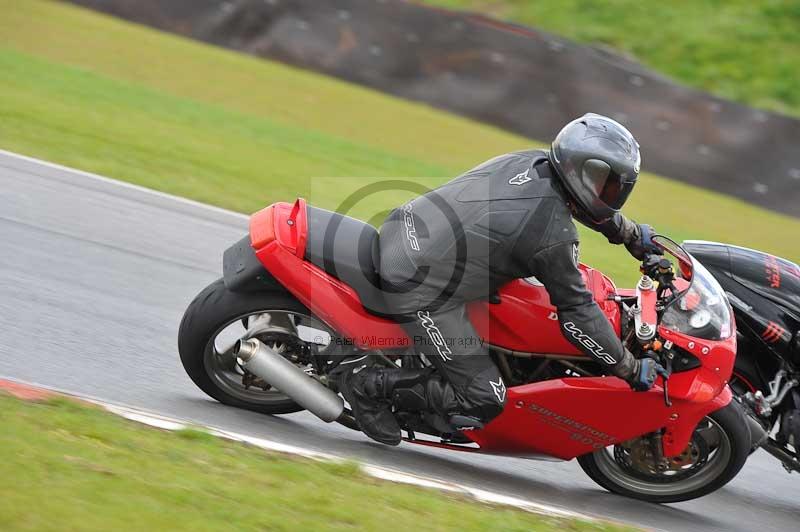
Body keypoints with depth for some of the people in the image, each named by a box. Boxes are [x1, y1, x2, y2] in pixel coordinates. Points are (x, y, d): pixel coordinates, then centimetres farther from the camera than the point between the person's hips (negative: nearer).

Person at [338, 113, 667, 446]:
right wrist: (632, 370, -5)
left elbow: (591, 206, 25)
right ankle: (371, 383, -1)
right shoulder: (554, 235, -20)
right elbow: (576, 312, -14)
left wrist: (633, 235, 35)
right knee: (483, 403, -5)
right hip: (420, 291, -9)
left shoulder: (532, 161, 3)